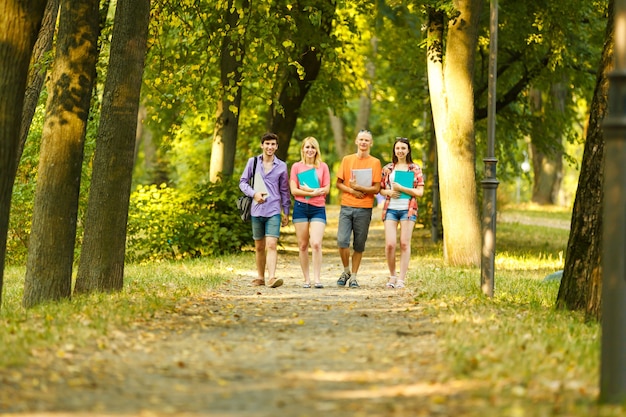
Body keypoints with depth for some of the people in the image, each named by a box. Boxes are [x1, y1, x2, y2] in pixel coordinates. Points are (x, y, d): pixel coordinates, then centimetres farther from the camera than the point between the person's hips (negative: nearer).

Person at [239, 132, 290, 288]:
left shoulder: (281, 166, 5)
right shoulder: (253, 162, 5)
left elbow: (284, 190, 10)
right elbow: (243, 182, 8)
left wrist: (286, 212, 9)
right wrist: (254, 193, -10)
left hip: (274, 211, -2)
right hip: (257, 210, 2)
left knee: (271, 245, -15)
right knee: (259, 247, 11)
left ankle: (272, 277, -25)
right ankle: (260, 277, 22)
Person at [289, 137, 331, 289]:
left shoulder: (323, 167, 8)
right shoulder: (296, 167, 7)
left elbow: (326, 189, 3)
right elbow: (294, 190, -1)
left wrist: (308, 190, -9)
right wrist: (314, 192, -9)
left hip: (318, 208, -1)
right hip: (300, 208, 1)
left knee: (316, 243, -13)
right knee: (303, 245, 2)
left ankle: (317, 278, -11)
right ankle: (306, 279, 9)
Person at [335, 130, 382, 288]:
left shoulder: (375, 162, 3)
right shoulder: (347, 160, 8)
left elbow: (376, 189, -1)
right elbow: (339, 183, 8)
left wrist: (357, 187, -11)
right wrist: (352, 191, -9)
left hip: (364, 209, -1)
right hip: (346, 207, 1)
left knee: (359, 245, 3)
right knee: (342, 241, -10)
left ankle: (354, 276, 13)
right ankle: (346, 270, 11)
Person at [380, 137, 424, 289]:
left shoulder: (415, 169, 6)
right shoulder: (388, 168, 11)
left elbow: (420, 192, 1)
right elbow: (380, 189, 15)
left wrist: (401, 188, -9)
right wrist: (389, 192, -7)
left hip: (408, 209, -1)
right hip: (390, 208, 1)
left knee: (404, 244, -3)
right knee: (390, 244, -8)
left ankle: (401, 279, 2)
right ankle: (392, 275, 11)